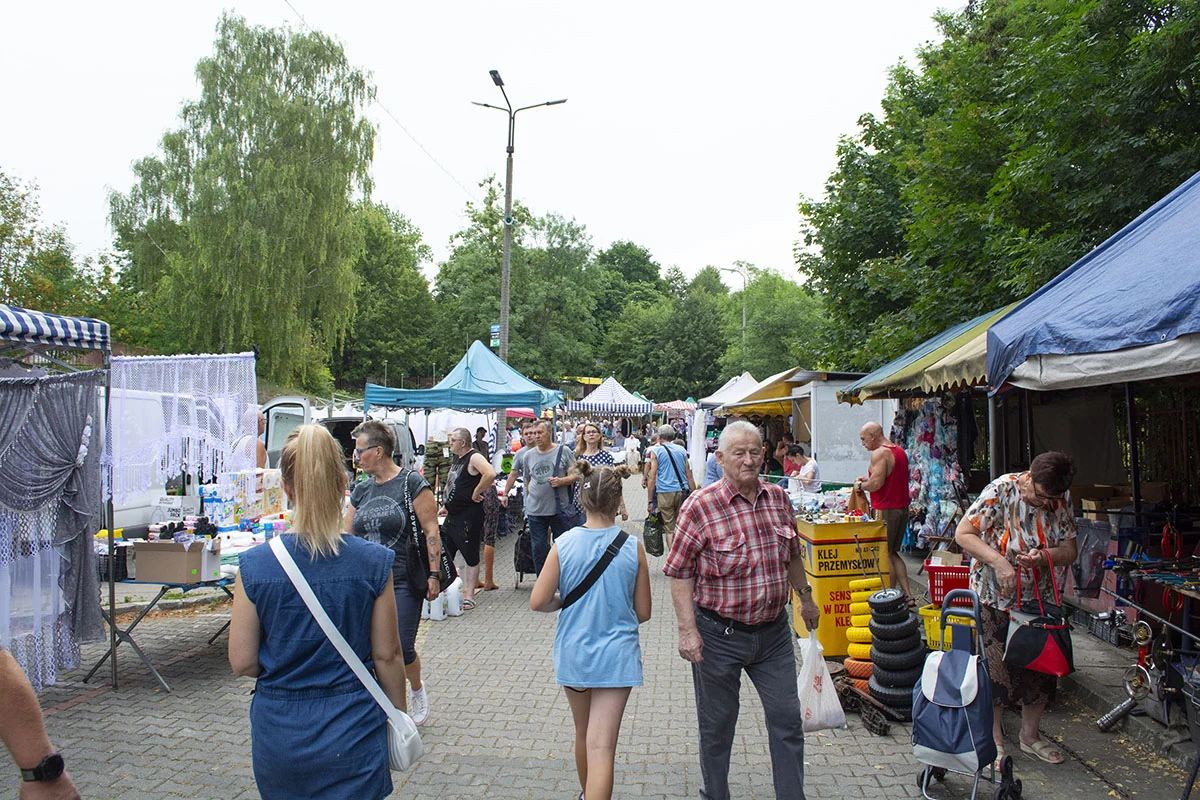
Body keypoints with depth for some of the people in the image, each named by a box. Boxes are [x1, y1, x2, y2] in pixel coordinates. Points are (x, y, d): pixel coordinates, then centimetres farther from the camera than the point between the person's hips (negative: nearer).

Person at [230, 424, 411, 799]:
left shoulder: (254, 565, -11)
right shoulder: (374, 562, -14)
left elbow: (242, 662, -5)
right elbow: (387, 656, -6)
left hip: (278, 736, 2)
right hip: (351, 732, -1)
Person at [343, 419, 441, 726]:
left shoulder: (411, 482, -8)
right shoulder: (361, 490, 11)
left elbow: (431, 531, -9)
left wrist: (433, 575, -12)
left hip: (404, 582, -6)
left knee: (401, 648, -5)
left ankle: (418, 689, 28)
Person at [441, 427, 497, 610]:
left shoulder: (474, 458, -14)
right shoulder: (457, 458, 15)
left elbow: (490, 474, -33)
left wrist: (476, 493, -23)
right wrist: (446, 504, 22)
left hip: (469, 517, -10)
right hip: (452, 515, 10)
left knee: (471, 557, 1)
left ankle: (469, 597, 8)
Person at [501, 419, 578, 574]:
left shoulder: (563, 451, -1)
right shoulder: (528, 455, 10)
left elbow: (575, 475, -1)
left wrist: (561, 481, -18)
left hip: (560, 510, -3)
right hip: (535, 510, 3)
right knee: (538, 549, 7)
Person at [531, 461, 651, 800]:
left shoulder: (564, 544, -11)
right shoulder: (633, 547, -11)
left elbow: (538, 602, -10)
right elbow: (643, 612, -3)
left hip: (573, 654, 2)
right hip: (615, 655, -2)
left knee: (583, 734, 25)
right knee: (602, 747, 0)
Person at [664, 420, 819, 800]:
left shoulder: (778, 498, 0)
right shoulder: (700, 506, -17)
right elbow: (680, 572, -13)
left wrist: (805, 597, 22)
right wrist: (687, 630, -17)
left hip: (773, 630, 4)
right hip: (719, 635, -4)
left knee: (787, 718, 11)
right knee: (717, 725, 13)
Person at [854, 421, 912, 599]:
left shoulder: (879, 453, -15)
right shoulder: (900, 451, 14)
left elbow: (877, 483, -24)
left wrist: (860, 485, -6)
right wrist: (868, 480, 15)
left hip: (886, 511, -9)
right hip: (902, 508, 9)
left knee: (885, 555, -1)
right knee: (893, 553, 17)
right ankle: (907, 595, 15)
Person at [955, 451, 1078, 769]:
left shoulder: (1061, 500, -4)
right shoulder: (1000, 491, -20)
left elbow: (1070, 550, -1)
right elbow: (963, 533, -20)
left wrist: (1045, 556, -22)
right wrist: (998, 561, -31)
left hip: (1039, 598, 5)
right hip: (994, 597, -5)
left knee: (1042, 666, 12)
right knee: (996, 670, 2)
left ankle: (1030, 734, 33)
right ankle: (994, 737, 23)